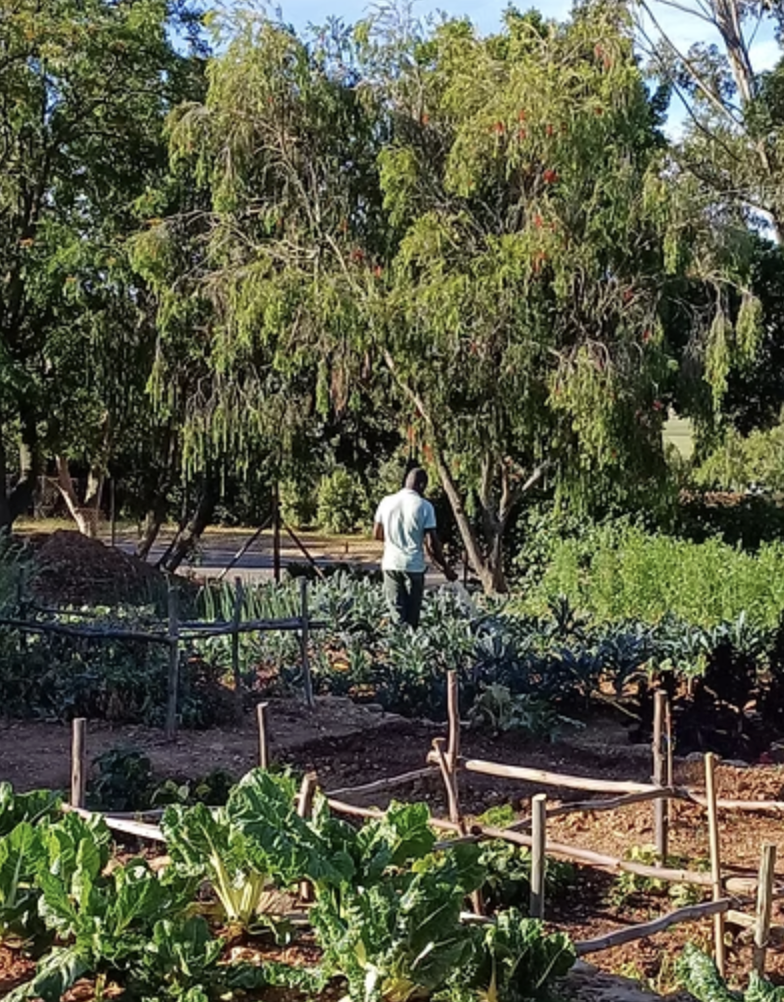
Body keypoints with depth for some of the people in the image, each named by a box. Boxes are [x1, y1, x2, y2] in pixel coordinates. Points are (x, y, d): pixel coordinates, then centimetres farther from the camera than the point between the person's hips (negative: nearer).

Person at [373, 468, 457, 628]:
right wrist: (446, 569, 0)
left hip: (390, 564, 2)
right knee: (412, 618, 9)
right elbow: (432, 543, -10)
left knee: (396, 615, 2)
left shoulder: (387, 502, 1)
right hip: (414, 566, -2)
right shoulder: (424, 506, -8)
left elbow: (376, 534, 10)